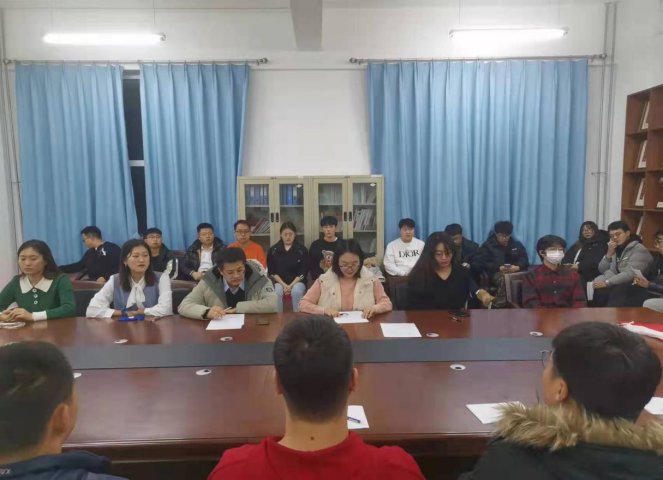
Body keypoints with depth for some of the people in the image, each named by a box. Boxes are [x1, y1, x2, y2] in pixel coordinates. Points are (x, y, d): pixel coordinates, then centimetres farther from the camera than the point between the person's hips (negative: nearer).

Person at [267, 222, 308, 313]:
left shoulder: (302, 249, 0)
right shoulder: (273, 250, 3)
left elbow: (303, 271, -4)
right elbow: (272, 271, 1)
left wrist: (291, 285, -16)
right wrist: (284, 285, -12)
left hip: (297, 281, -1)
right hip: (280, 281, 1)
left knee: (296, 292, -33)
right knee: (277, 293, -30)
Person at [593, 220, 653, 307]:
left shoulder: (639, 250, -10)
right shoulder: (615, 248, 13)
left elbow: (630, 274, -23)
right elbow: (602, 270, 9)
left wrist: (607, 283, -26)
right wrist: (609, 254, -6)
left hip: (634, 289, -6)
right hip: (617, 284, 6)